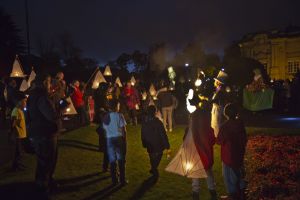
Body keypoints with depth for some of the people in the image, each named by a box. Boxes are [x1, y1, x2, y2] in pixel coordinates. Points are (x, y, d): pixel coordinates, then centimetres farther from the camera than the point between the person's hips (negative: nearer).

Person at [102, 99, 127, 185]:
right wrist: (125, 140, -1)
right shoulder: (119, 115, -7)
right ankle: (122, 180, 12)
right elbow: (123, 130, -9)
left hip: (109, 139, 3)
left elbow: (105, 129, 2)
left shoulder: (106, 117, 4)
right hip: (119, 138, -3)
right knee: (121, 160, 9)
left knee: (112, 160, 12)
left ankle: (114, 180, 18)